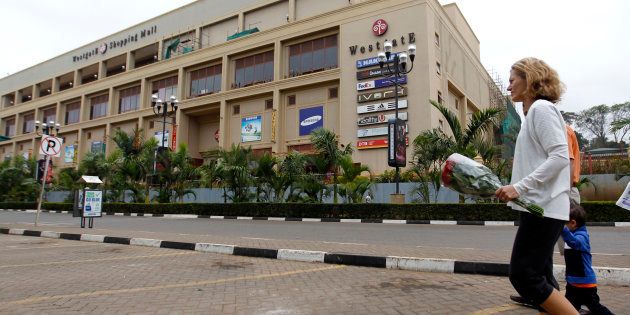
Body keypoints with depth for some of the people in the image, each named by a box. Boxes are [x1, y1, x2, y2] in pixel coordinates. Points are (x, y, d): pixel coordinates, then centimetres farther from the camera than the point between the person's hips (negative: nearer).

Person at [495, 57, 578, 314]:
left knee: (522, 275, -9)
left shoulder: (541, 108, -8)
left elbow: (559, 157, -19)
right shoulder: (534, 112, 21)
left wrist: (520, 186, -23)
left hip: (543, 208, -10)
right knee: (538, 277, 12)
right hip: (540, 206, 10)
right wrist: (514, 189, 15)